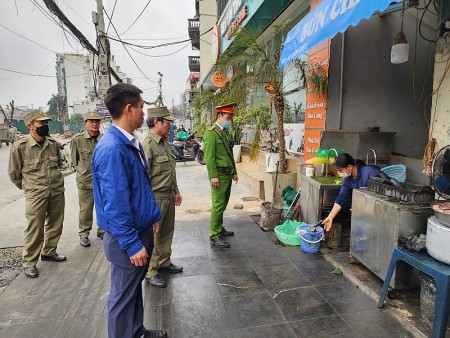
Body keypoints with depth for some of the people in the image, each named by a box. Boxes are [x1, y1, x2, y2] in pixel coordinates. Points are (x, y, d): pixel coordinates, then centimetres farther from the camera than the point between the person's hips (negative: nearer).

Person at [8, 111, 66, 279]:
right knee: (34, 230, 2)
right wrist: (29, 187, 9)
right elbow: (14, 173, 2)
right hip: (35, 195, -4)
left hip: (57, 191, 5)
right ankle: (29, 263, 19)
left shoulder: (54, 144, 3)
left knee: (55, 225, 15)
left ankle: (49, 252, 35)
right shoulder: (20, 146, -9)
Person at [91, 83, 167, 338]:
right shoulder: (112, 149, -25)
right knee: (124, 294, 12)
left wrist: (153, 215, 18)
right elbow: (115, 205, -25)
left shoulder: (133, 142, 4)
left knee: (135, 286, 25)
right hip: (127, 238, -9)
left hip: (141, 229, 9)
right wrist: (132, 244, -20)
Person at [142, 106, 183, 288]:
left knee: (167, 231, 18)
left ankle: (164, 262, 36)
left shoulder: (165, 143, 11)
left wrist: (176, 191, 20)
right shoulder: (147, 145, -17)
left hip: (169, 196, 9)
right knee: (152, 235, 4)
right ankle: (150, 271, 19)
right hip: (155, 198, -9)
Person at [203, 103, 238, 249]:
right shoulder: (211, 133, -10)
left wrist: (234, 172, 20)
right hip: (219, 175, -8)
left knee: (223, 204, 16)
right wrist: (213, 176, -21)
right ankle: (215, 236, 2)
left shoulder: (225, 133, 16)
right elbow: (209, 157, -17)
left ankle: (220, 228, 29)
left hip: (228, 175, 9)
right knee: (218, 205, -6)